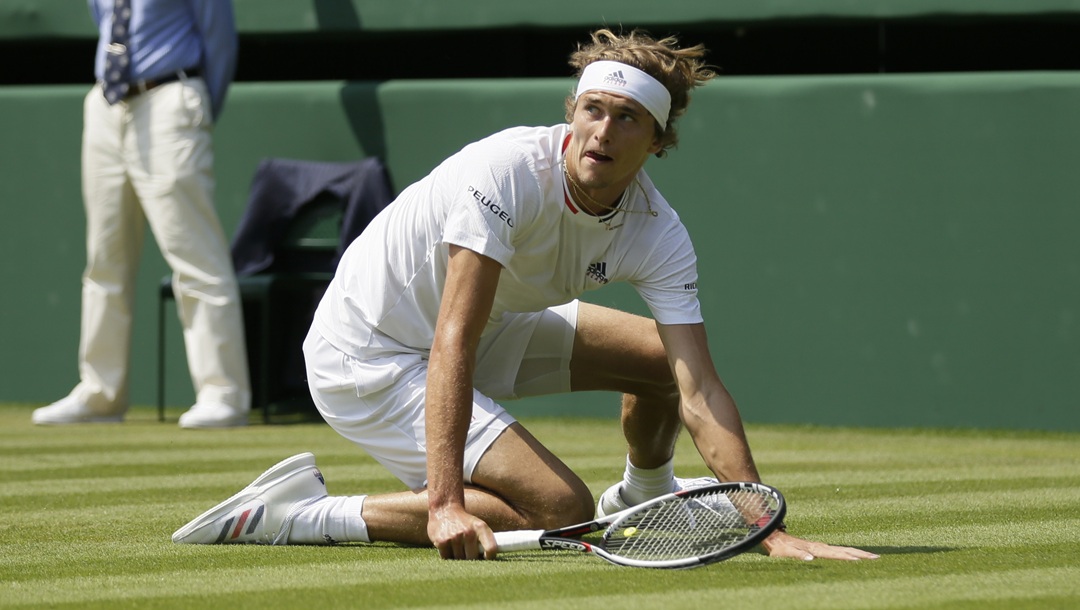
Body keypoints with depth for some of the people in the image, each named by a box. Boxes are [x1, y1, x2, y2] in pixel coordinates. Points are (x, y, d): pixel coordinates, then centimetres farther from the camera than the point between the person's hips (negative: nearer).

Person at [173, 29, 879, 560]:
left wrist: (768, 528, -29)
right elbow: (452, 346, -36)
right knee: (562, 508, -20)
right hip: (367, 356, -7)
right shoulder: (509, 171, -32)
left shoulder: (658, 234, -14)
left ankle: (644, 499, 37)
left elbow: (700, 395, -18)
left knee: (662, 356, 6)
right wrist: (446, 503, -44)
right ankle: (305, 514, -14)